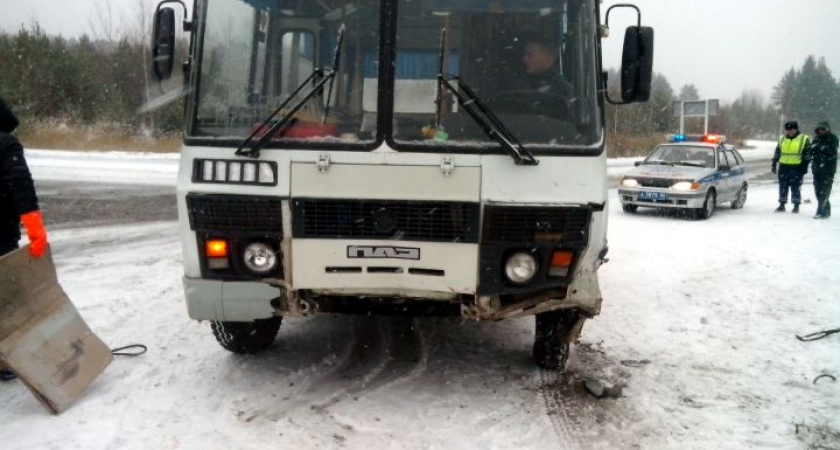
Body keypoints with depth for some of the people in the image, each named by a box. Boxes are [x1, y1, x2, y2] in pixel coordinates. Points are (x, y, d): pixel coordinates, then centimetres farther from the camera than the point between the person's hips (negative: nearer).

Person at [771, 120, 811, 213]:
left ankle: (796, 206, 6)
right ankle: (782, 205, 14)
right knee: (783, 187, 7)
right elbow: (777, 153, 18)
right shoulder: (782, 139, 13)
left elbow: (807, 155, 0)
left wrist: (804, 167, -6)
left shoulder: (804, 139, 1)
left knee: (796, 187, -1)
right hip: (783, 167, 4)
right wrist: (774, 164, 12)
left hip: (796, 168, -4)